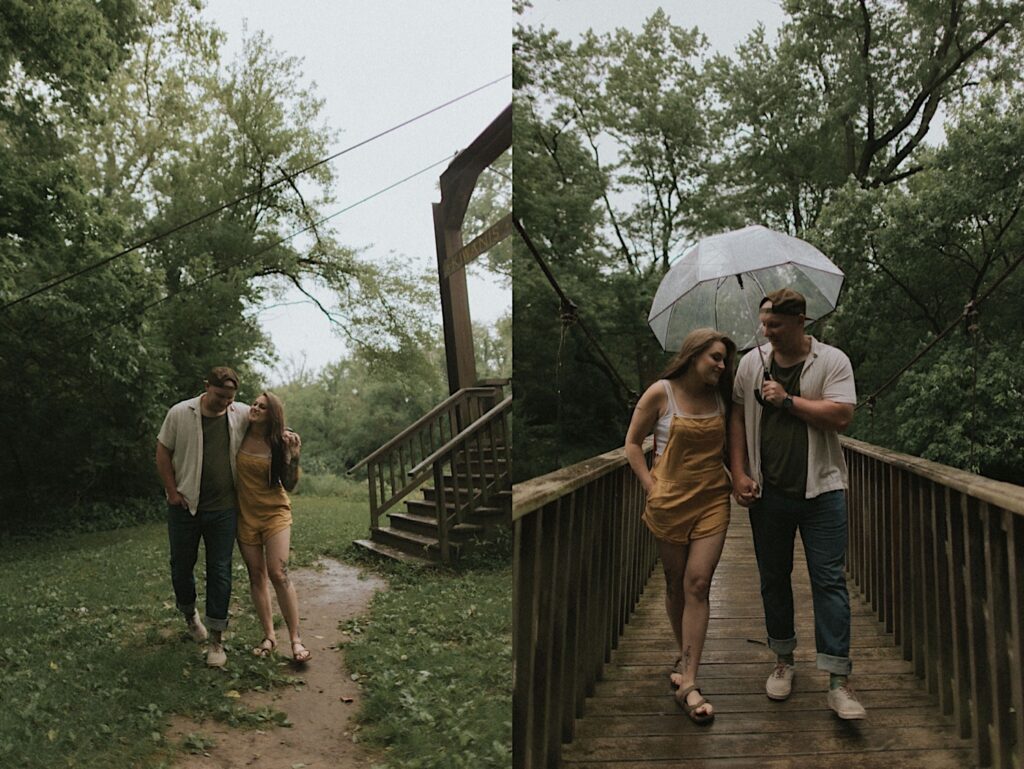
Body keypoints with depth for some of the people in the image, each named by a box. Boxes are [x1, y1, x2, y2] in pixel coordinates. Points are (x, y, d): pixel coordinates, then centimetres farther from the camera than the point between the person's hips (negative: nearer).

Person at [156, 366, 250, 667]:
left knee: (220, 571, 1)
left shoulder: (242, 414, -3)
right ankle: (190, 614, 42)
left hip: (223, 509, 0)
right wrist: (172, 492, -3)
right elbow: (163, 452, 1)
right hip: (185, 506, 0)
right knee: (182, 566, 13)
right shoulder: (180, 413, -7)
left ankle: (216, 640, 10)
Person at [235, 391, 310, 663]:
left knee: (278, 573, -13)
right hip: (245, 514, 3)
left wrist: (293, 455, -20)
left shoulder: (278, 443, -9)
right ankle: (269, 635, 18)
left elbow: (289, 485, -9)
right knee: (256, 575, 7)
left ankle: (296, 639, -5)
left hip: (275, 513, -3)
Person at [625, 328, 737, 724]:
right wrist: (650, 487, -8)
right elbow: (632, 442, -1)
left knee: (698, 584, -6)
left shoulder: (720, 398, 6)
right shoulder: (660, 393, -6)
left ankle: (687, 683, -5)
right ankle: (684, 656, 33)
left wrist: (734, 479, 6)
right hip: (671, 502, -2)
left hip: (713, 501, 2)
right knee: (676, 585, 10)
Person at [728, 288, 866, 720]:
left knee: (829, 581, -4)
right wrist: (738, 473, -3)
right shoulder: (751, 363, 7)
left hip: (821, 490, -3)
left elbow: (842, 417, -13)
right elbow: (737, 418, 6)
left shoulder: (832, 361, -2)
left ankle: (839, 681, 0)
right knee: (773, 580, 12)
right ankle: (783, 660, 27)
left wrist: (788, 400, -13)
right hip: (767, 492, 3)